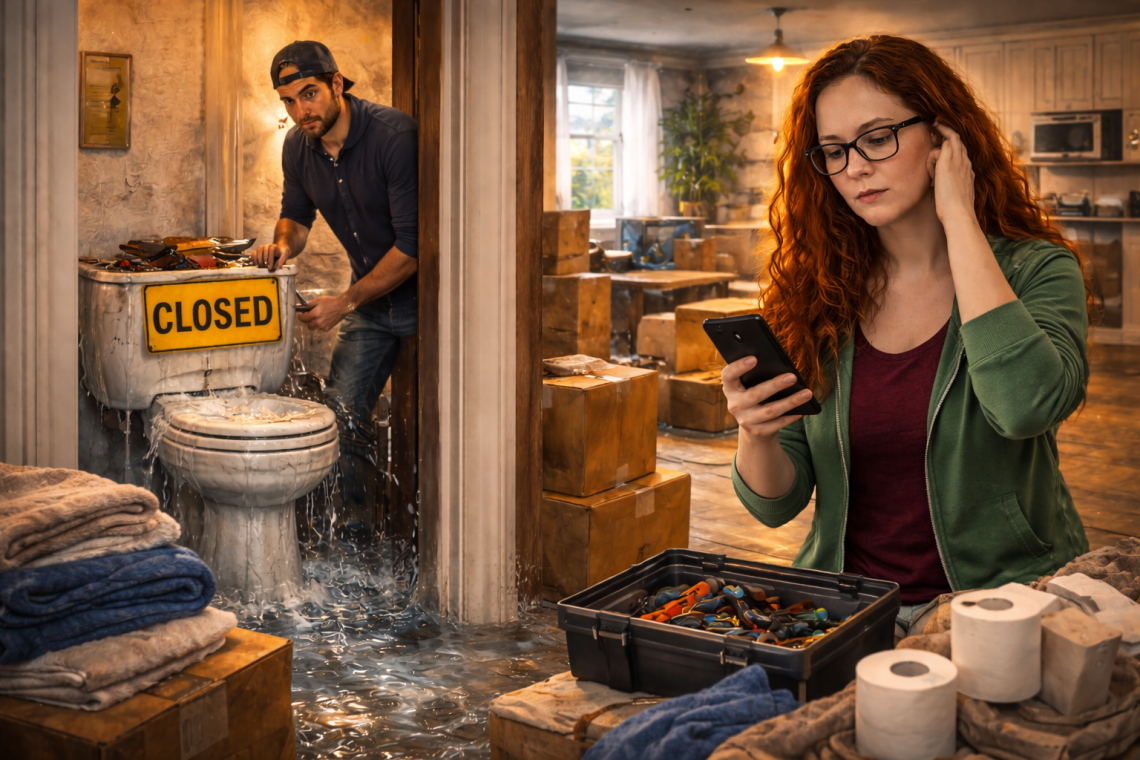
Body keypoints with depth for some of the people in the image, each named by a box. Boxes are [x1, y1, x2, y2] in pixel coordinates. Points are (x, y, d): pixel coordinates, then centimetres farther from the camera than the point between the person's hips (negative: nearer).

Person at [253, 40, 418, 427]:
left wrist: (345, 303, -21)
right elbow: (296, 216, 16)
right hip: (368, 298, 6)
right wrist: (283, 244, -9)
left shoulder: (396, 135, -23)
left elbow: (413, 243, -24)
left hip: (419, 295, -6)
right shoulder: (297, 145, -2)